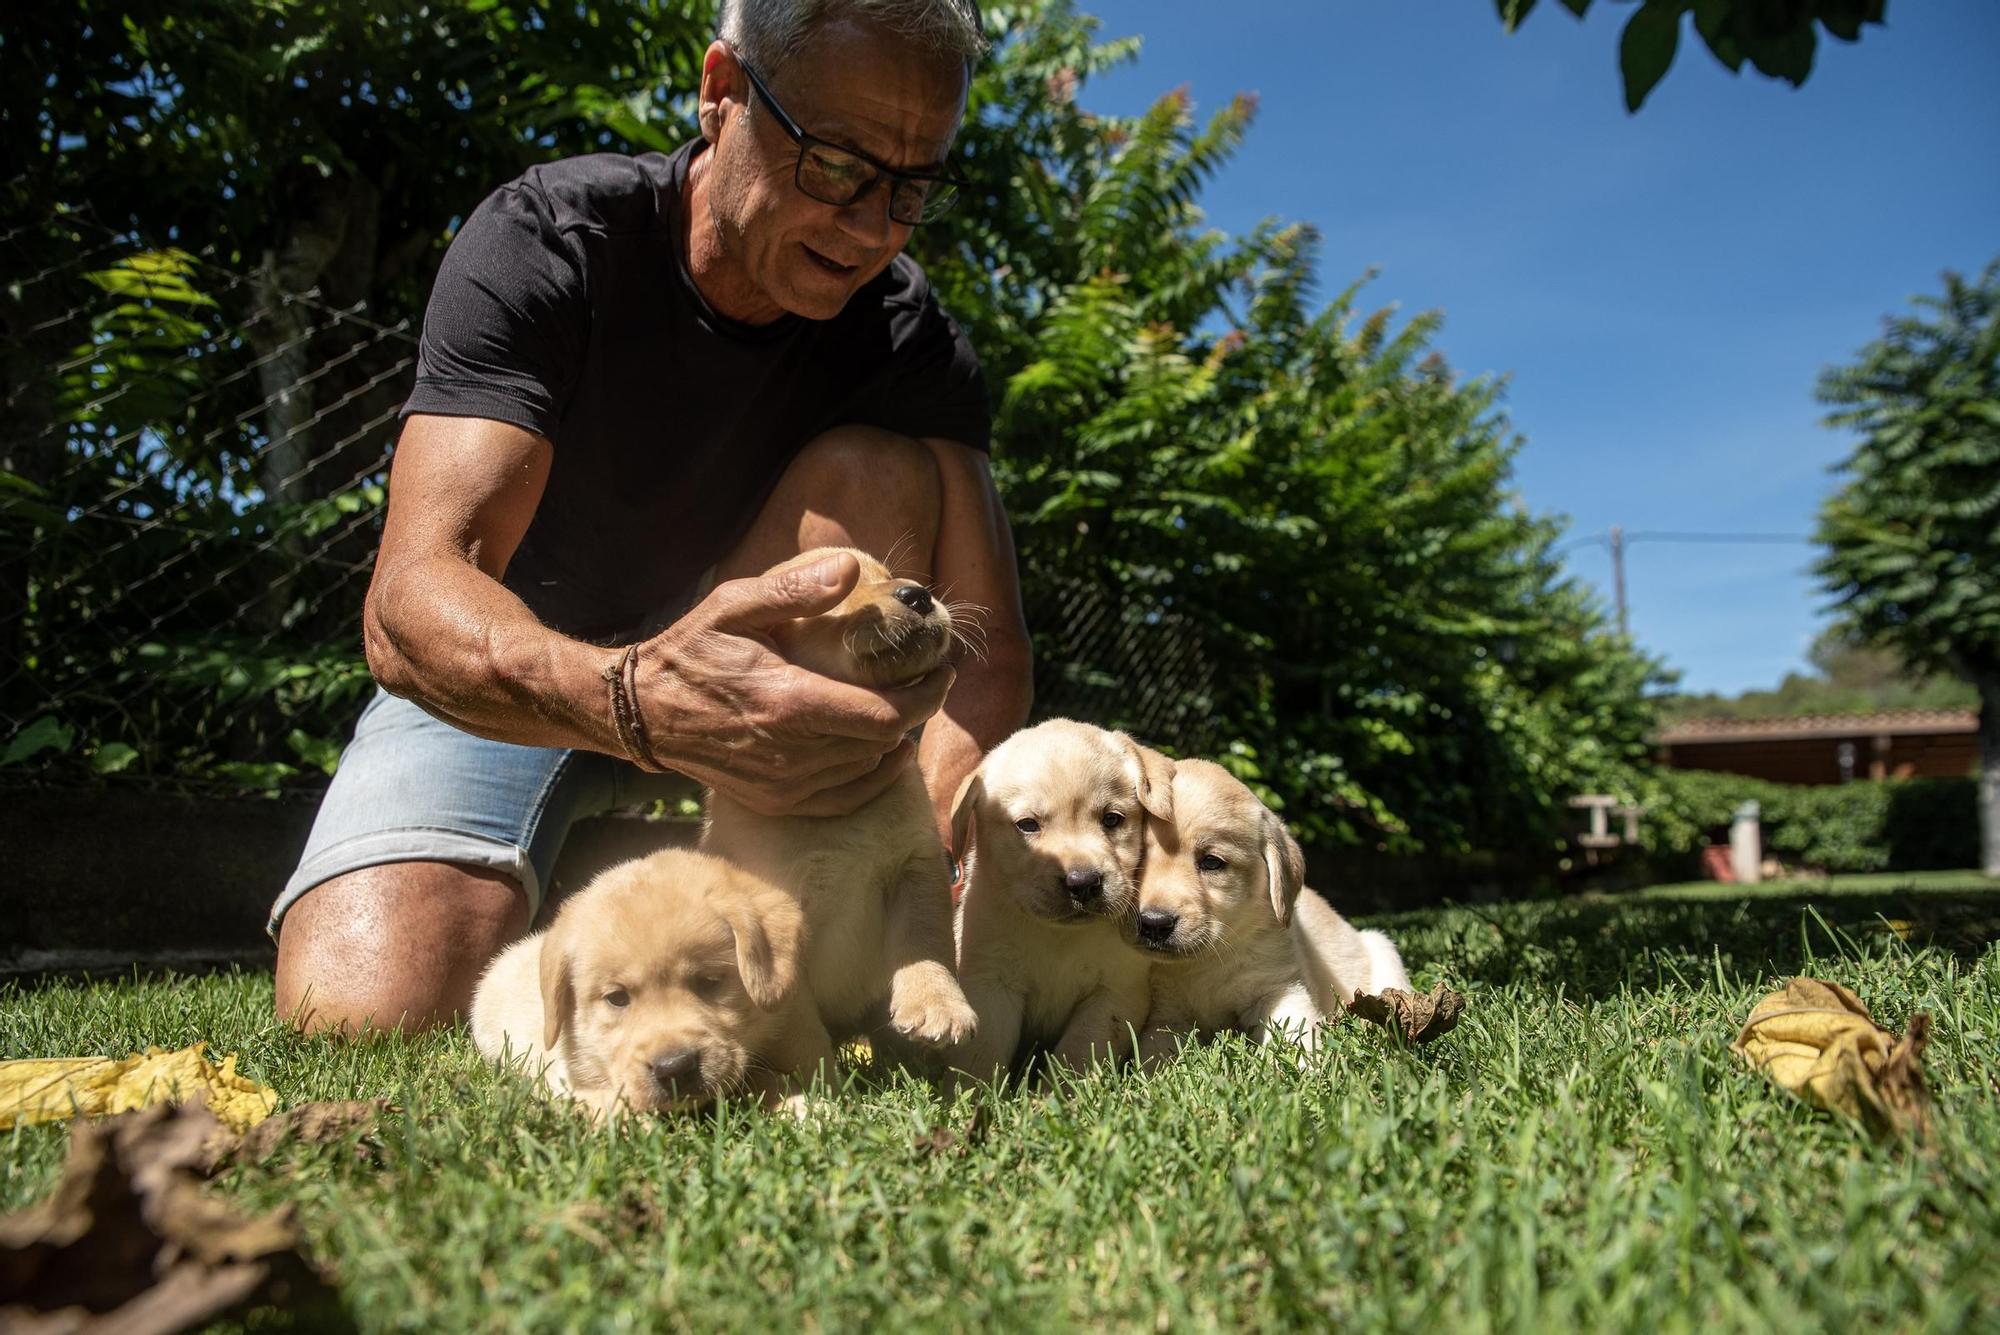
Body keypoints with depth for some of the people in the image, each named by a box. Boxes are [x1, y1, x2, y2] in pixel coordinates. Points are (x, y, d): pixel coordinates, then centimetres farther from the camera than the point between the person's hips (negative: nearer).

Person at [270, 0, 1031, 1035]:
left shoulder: (910, 339, -15)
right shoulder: (543, 243, -23)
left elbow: (986, 645, -22)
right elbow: (408, 602, -35)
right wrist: (632, 695, -56)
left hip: (748, 670, 3)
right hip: (500, 687, -2)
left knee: (883, 474, -24)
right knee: (366, 1012, -27)